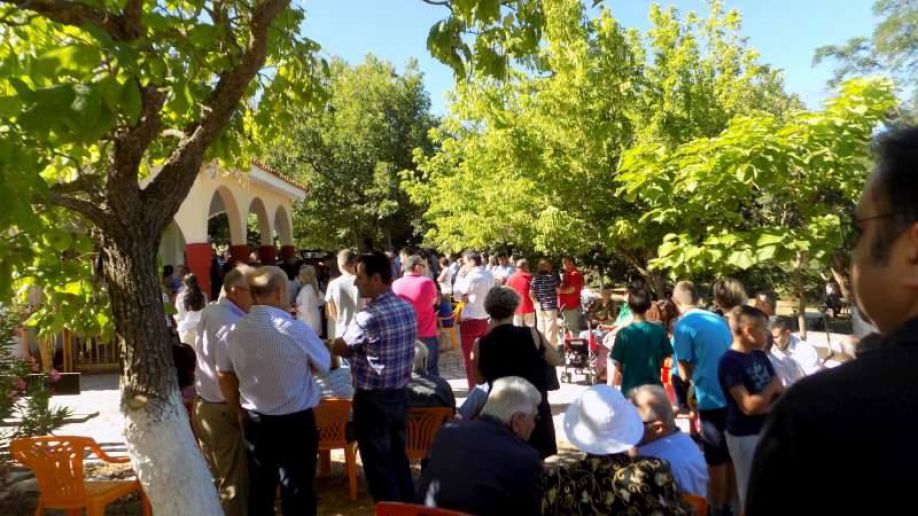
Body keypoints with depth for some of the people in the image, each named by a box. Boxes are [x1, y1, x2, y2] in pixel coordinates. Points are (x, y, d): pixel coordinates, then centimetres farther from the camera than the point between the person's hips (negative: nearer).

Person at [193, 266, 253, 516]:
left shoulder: (210, 312, 6)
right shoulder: (231, 324, -24)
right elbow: (227, 378, -25)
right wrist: (242, 413, -15)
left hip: (203, 406, 9)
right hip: (224, 412, -9)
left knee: (214, 479, 22)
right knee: (235, 485, 5)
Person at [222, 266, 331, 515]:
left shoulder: (236, 331, -6)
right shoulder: (297, 330, -20)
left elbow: (225, 378, 5)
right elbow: (323, 365, -4)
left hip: (254, 422, 5)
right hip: (296, 424, -4)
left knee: (259, 492, 19)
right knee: (298, 494, 9)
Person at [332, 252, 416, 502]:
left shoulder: (369, 316, -24)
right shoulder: (408, 309, 0)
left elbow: (339, 348, -8)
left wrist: (353, 348, 11)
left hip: (372, 400, -7)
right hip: (399, 395, 8)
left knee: (378, 466, 8)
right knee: (399, 458, 21)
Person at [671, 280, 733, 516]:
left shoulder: (683, 325, -9)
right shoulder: (719, 319, 10)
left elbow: (685, 373, -9)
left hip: (711, 397, -6)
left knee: (715, 459, 6)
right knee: (730, 455, 17)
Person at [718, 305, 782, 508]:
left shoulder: (760, 355, 5)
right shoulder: (729, 361, -19)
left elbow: (781, 395, 5)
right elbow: (748, 406, -23)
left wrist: (764, 405, -15)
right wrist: (772, 386, -9)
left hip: (769, 430, 7)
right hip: (745, 436, -7)